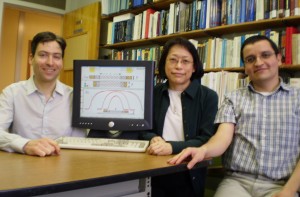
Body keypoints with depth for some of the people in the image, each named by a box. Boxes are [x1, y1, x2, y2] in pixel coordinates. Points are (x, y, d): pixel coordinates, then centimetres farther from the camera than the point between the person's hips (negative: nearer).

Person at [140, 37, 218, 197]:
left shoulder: (208, 97, -3)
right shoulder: (153, 93, 5)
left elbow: (207, 140, -12)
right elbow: (142, 130, 7)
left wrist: (172, 147, -28)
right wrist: (154, 139, -17)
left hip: (189, 176, -2)